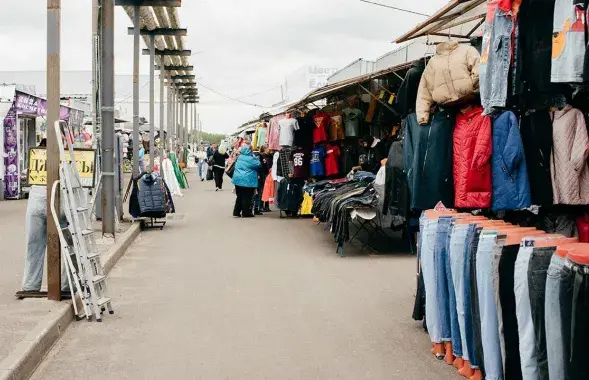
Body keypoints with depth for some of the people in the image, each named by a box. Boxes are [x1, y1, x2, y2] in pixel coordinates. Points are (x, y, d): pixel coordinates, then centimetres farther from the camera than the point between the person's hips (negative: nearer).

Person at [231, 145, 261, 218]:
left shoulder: (239, 158, 8)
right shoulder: (251, 159, -15)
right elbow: (258, 165, -8)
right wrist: (257, 159, 7)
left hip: (238, 180, 7)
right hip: (247, 181, -7)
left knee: (239, 197, 14)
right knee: (246, 197, 1)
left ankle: (236, 212, 15)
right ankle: (245, 213, 4)